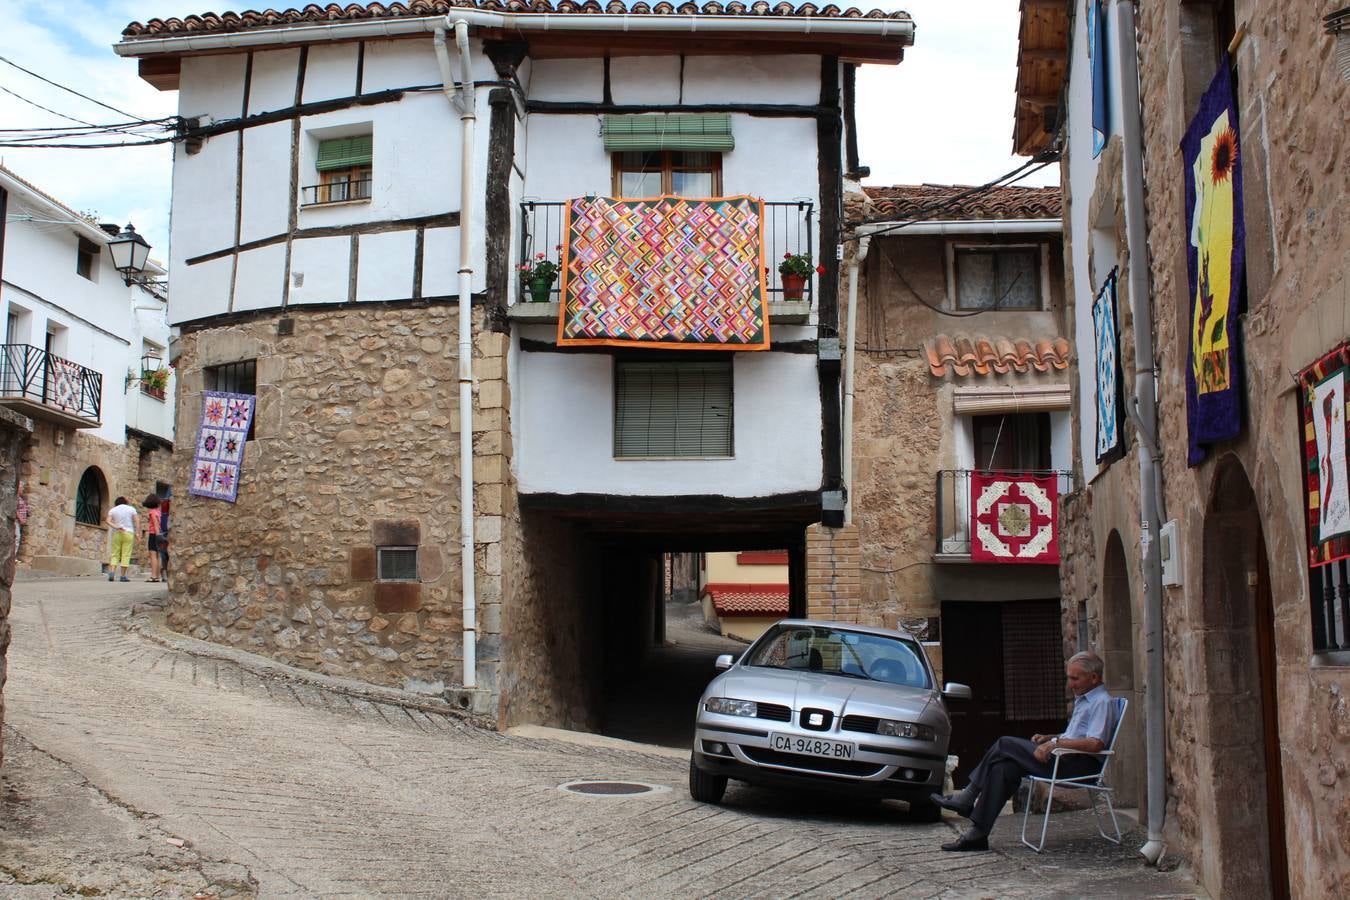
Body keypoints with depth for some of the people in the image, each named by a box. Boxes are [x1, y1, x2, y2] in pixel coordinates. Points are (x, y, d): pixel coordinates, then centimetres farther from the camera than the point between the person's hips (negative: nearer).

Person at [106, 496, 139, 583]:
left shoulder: (112, 510, 10)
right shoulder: (131, 509, 6)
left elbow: (108, 521, -6)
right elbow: (137, 521, -3)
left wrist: (116, 527, -14)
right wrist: (137, 533, -5)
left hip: (116, 534, 2)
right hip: (128, 533, -2)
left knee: (115, 555, 7)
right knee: (126, 555, -1)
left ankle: (111, 572, -11)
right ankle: (123, 576, -4)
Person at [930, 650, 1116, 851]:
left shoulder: (1102, 702, -7)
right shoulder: (1082, 699, 25)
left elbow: (1095, 744, -22)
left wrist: (1056, 742, -20)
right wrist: (1049, 737, 13)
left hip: (1079, 764, -10)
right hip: (1065, 760, 10)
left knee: (1005, 745, -15)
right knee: (1004, 768, -10)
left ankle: (967, 798, -7)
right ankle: (977, 834, -15)